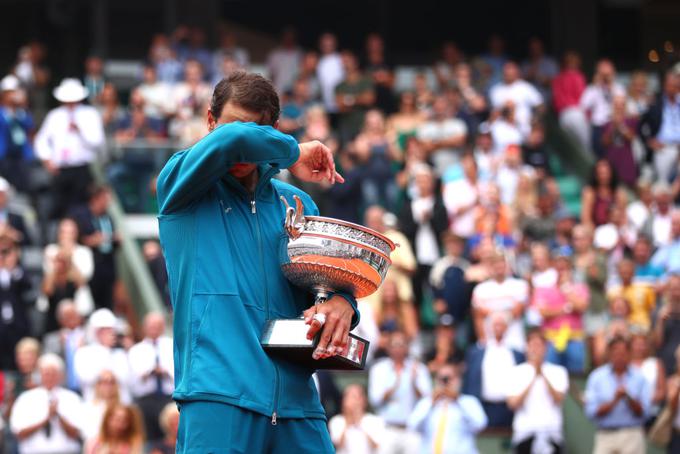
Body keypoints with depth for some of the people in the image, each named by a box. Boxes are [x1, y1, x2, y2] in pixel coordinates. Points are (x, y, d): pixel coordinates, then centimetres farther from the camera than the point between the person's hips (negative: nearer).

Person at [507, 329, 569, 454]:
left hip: (551, 433, 0)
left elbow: (559, 399, -7)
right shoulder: (517, 372, 7)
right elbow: (513, 403, -4)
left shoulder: (558, 372, 8)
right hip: (525, 432, 0)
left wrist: (543, 375, -17)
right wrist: (533, 379, -11)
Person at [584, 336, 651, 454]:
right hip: (605, 436, 0)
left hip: (632, 436, 0)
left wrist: (629, 398, -15)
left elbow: (643, 412, 2)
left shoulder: (639, 378, 6)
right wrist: (614, 400, -14)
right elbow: (591, 412, -3)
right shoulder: (596, 377, 4)